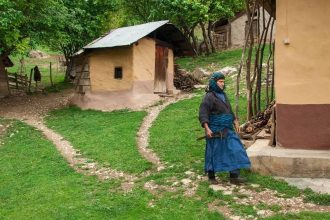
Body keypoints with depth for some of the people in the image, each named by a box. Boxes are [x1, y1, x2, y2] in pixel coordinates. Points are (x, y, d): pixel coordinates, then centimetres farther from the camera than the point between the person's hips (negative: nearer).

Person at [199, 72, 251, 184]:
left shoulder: (223, 95, 11)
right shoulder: (209, 97, -13)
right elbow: (203, 114, -19)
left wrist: (235, 122, 23)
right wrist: (207, 128, -28)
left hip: (227, 130, 7)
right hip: (215, 131, -7)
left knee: (234, 150, 2)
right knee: (214, 153, 4)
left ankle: (234, 176, 7)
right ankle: (211, 177, 20)